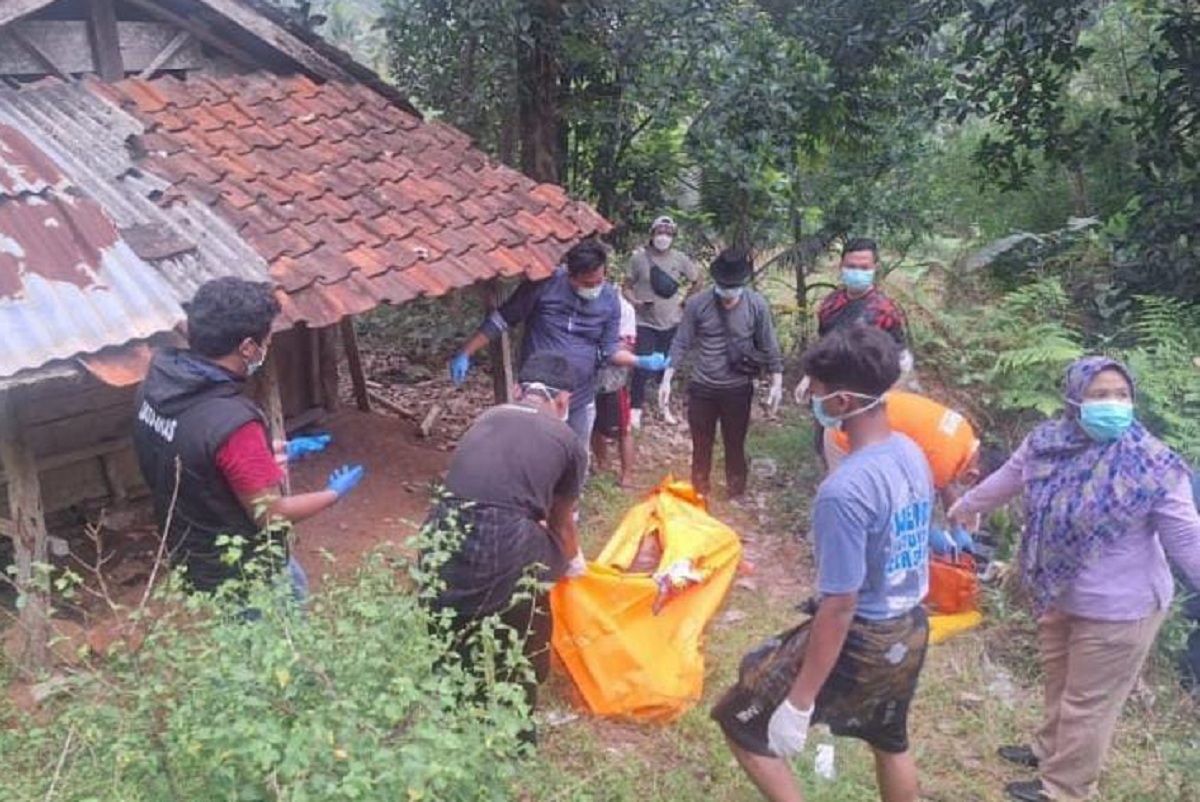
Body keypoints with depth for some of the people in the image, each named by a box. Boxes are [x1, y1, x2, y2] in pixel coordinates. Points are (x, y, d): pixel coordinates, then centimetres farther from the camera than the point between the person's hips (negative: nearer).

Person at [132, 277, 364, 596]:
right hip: (239, 572, -7)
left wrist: (279, 452, 12)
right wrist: (333, 494, -7)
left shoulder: (159, 380, -10)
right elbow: (270, 515, -24)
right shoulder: (231, 423, -35)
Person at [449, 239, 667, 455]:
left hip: (581, 400, 3)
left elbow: (610, 349, 1)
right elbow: (501, 320, -9)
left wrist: (642, 362, -18)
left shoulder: (610, 300, -6)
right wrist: (465, 354, -12)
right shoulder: (544, 285, -17)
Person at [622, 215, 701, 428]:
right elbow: (627, 287, -3)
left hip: (671, 322, 3)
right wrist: (636, 302, -20)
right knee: (643, 367, -8)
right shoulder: (639, 257, -8)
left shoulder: (679, 259, -1)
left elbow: (697, 282, 13)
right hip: (645, 322, -3)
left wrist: (684, 301, 5)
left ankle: (664, 406, 30)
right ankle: (635, 409, 6)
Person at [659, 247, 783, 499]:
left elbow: (769, 346, -2)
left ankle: (735, 495, 34)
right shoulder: (697, 304, -11)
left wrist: (777, 383, -2)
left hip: (738, 389, 0)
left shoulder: (757, 305, -11)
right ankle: (698, 492, 34)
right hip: (702, 388, 1)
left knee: (735, 445, 15)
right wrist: (667, 379, -6)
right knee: (701, 445, 15)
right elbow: (681, 344, -4)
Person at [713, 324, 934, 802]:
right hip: (910, 632, 9)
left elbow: (839, 607, -27)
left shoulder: (845, 490, -30)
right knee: (889, 741, 31)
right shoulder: (912, 455, -3)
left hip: (861, 642, -8)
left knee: (739, 719, 6)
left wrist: (798, 704, -19)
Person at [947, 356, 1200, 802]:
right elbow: (1005, 481, 9)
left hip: (1117, 609, -6)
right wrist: (965, 507, 25)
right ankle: (1050, 749, 54)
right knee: (1059, 681, 29)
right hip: (1058, 597, 6)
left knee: (1088, 700, 13)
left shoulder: (1152, 466, -25)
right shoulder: (1047, 443, -10)